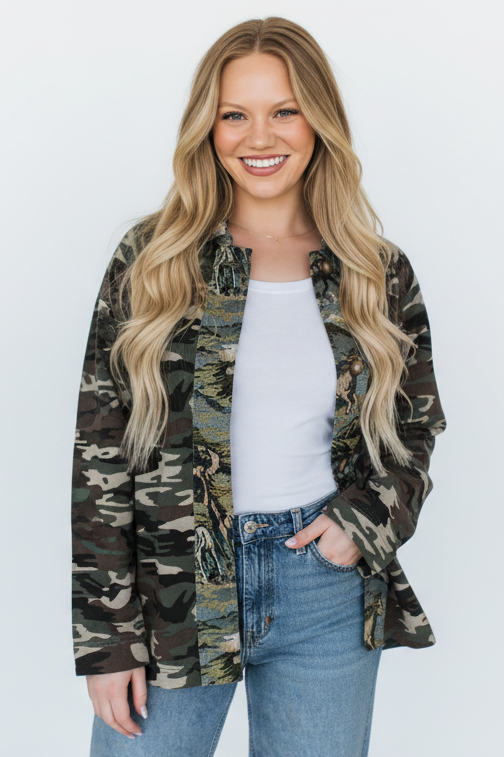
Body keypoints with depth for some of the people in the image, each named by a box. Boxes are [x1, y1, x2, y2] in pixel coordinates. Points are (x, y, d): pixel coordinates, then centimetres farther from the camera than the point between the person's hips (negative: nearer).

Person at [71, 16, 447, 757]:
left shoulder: (380, 274, 2)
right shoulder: (150, 260, -3)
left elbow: (415, 426, 14)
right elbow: (100, 452, -4)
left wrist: (366, 518, -6)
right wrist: (107, 636, -7)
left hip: (329, 591, 2)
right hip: (172, 591, -1)